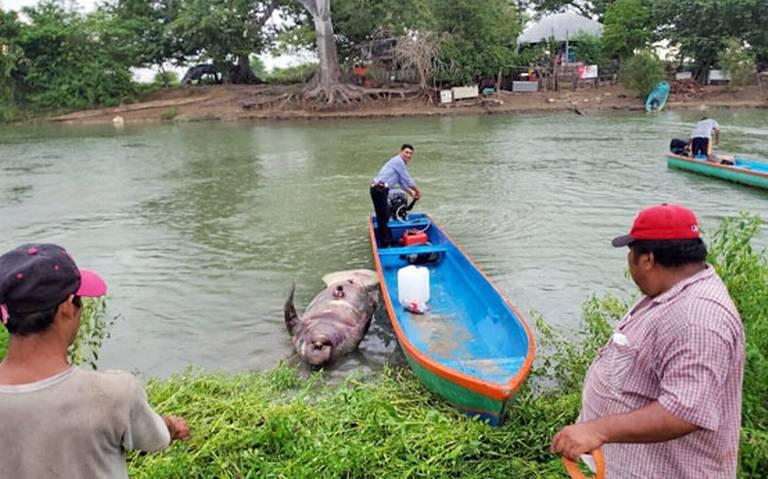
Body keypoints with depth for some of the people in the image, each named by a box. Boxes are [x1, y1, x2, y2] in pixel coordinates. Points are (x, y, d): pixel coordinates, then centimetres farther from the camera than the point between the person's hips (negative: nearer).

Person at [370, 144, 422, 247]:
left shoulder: (400, 162, 22)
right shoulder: (398, 161, -10)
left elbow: (402, 182, 27)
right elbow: (407, 179, -7)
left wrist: (411, 192, 23)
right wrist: (418, 191, 4)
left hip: (380, 189, 11)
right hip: (379, 189, -11)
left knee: (384, 215, 19)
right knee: (383, 216, -5)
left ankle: (387, 239, 30)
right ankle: (385, 243, 1)